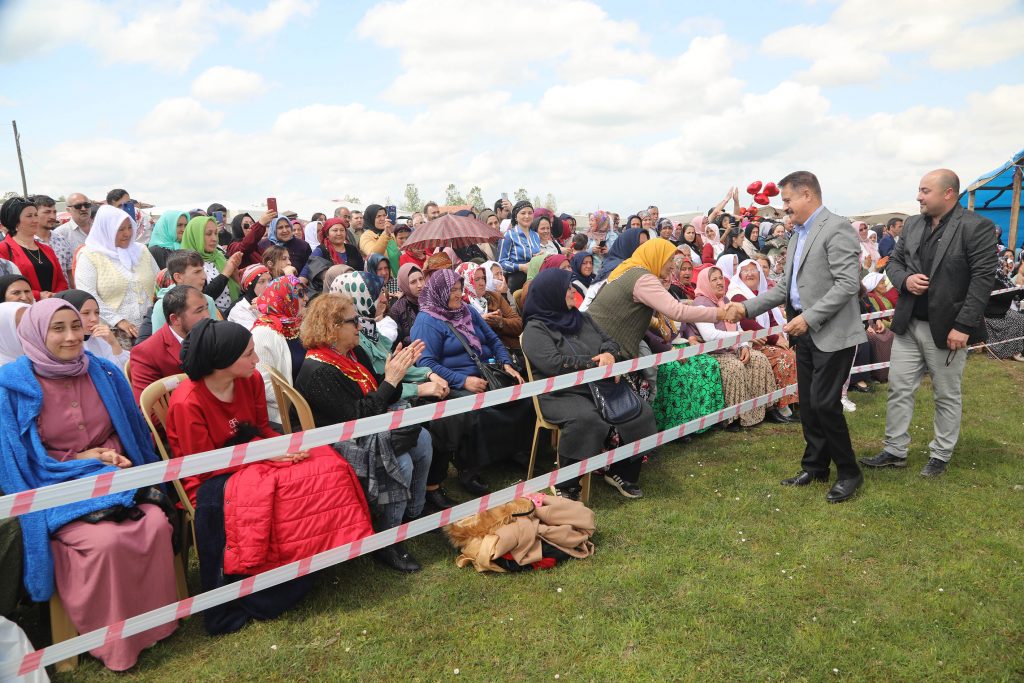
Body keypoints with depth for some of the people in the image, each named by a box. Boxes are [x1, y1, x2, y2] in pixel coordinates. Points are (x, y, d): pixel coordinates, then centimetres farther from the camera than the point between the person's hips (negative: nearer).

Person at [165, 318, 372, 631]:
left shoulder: (251, 380, -4)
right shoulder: (186, 403, -21)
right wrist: (265, 455, -22)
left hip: (251, 461, 6)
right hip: (210, 481, -6)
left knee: (325, 464, -14)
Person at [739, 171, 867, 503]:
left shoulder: (836, 228, -13)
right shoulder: (798, 235, 15)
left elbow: (847, 284, -20)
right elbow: (786, 286, 17)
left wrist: (808, 317, -23)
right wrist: (747, 308, 6)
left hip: (833, 334, -9)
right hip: (805, 333, 9)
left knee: (824, 403, -8)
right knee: (807, 403, 13)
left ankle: (849, 472, 11)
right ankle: (815, 466, 27)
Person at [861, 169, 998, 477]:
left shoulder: (977, 227, -10)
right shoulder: (912, 224, 8)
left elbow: (983, 278, -14)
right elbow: (893, 261, 14)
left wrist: (963, 326, -19)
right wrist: (905, 279, -10)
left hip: (947, 329, -5)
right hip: (908, 324, 5)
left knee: (947, 396, 10)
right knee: (899, 388, 8)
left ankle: (941, 455, 24)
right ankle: (895, 450, 20)